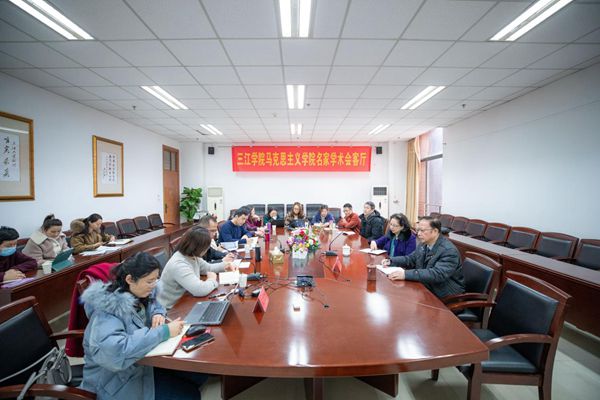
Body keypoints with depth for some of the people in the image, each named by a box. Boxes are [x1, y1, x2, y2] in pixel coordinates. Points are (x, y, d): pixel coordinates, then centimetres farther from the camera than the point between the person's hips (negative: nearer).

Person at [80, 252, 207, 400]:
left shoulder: (138, 294, -7)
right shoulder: (107, 309, -30)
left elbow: (155, 304, 14)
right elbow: (113, 352, -43)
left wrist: (158, 314, -10)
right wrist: (164, 332, -36)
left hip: (143, 360, 7)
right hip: (119, 379, -7)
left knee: (200, 374, 2)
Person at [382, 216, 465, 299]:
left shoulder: (449, 251, -22)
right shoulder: (424, 244, 2)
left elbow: (438, 274, -34)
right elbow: (411, 259, 16)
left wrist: (406, 274, -40)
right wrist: (391, 261, -1)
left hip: (444, 294, -7)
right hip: (426, 287, 7)